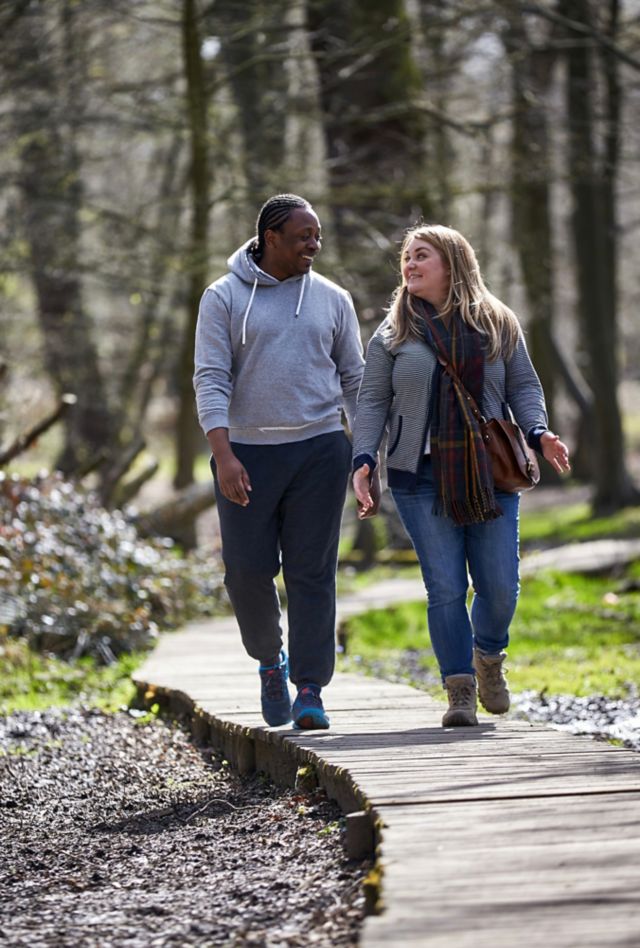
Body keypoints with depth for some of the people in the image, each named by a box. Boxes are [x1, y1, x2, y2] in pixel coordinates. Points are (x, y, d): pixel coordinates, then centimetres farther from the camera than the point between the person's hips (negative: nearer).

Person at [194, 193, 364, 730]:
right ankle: (270, 662, 23)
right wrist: (223, 455, -18)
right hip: (247, 453, -1)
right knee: (248, 570, -2)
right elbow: (211, 380, -6)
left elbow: (354, 380, 13)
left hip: (320, 448, 1)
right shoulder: (225, 299, 0)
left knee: (312, 571, -2)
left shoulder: (332, 300, 8)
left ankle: (310, 688, 1)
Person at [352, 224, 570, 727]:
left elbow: (523, 385, 12)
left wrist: (538, 432, -6)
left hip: (491, 475, 1)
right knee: (445, 587, -6)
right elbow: (373, 402, 7)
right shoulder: (393, 335, 8)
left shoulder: (498, 325, 10)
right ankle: (460, 690, 2)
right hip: (421, 478, -1)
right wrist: (364, 459, -6)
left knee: (500, 586, -2)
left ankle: (489, 657, 28)